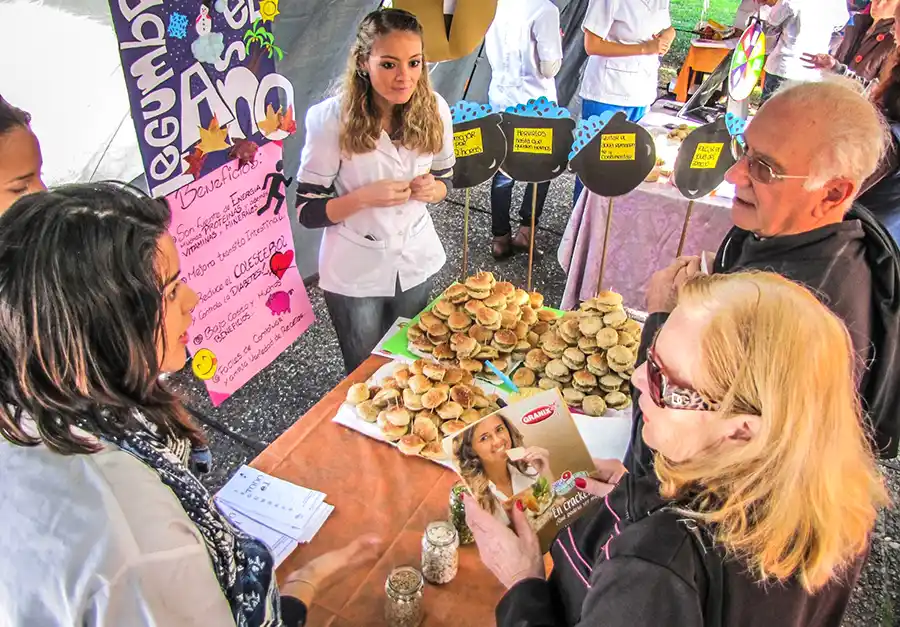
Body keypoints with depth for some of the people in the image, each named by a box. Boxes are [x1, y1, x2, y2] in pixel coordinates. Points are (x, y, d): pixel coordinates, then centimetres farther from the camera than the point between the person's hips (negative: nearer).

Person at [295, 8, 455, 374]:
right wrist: (365, 197, -30)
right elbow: (307, 211, -15)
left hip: (416, 261, 4)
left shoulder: (434, 109, -10)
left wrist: (431, 189, -18)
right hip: (355, 272, -3)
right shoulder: (331, 120, -21)